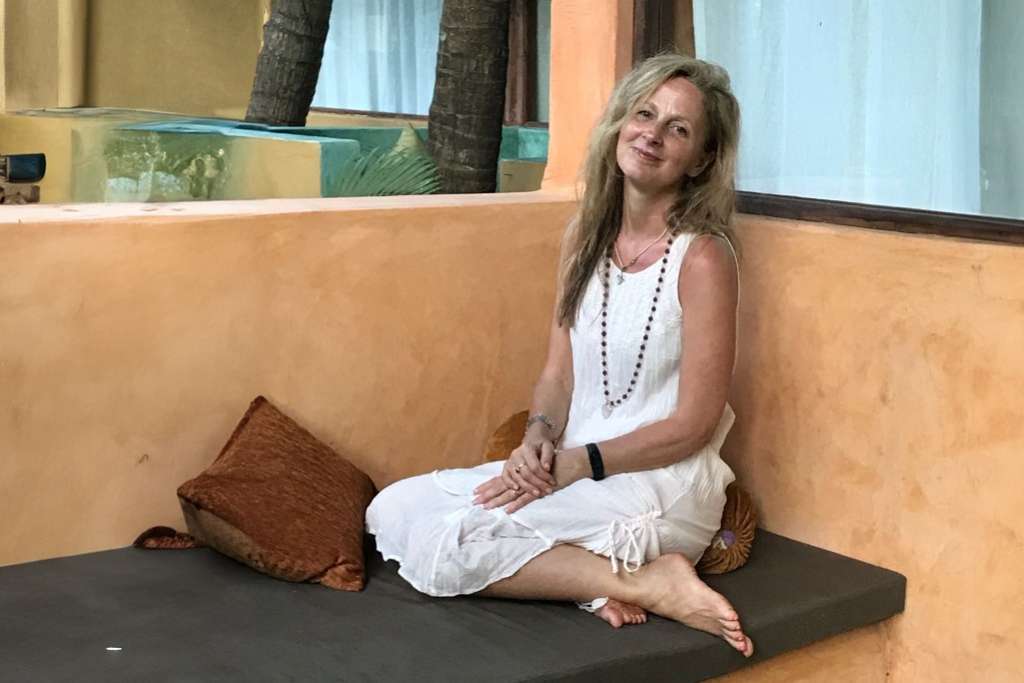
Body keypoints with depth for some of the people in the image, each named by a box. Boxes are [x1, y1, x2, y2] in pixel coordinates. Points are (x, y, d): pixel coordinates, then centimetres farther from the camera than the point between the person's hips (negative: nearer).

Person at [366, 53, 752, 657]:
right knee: (392, 511, -5)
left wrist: (576, 462, -17)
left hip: (662, 488, -8)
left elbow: (692, 424, -13)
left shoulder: (702, 258, -13)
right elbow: (558, 374, 10)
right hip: (572, 470, 8)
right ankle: (591, 576, -10)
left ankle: (650, 585, -15)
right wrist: (540, 438, -10)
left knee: (444, 543, -21)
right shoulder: (585, 238, 8)